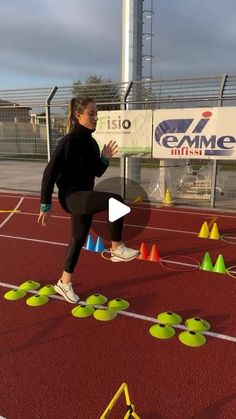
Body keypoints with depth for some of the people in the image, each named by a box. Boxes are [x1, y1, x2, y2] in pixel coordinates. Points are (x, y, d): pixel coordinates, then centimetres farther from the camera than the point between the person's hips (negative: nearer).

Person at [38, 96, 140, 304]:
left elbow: (96, 173, 15)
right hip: (71, 196, -9)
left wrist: (105, 159, -5)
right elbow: (50, 172, -16)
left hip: (84, 196, 9)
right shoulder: (69, 141, -17)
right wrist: (46, 204, -13)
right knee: (116, 200, -27)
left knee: (79, 239, 16)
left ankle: (64, 282, 33)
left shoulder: (90, 141, 8)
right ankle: (117, 248, -8)